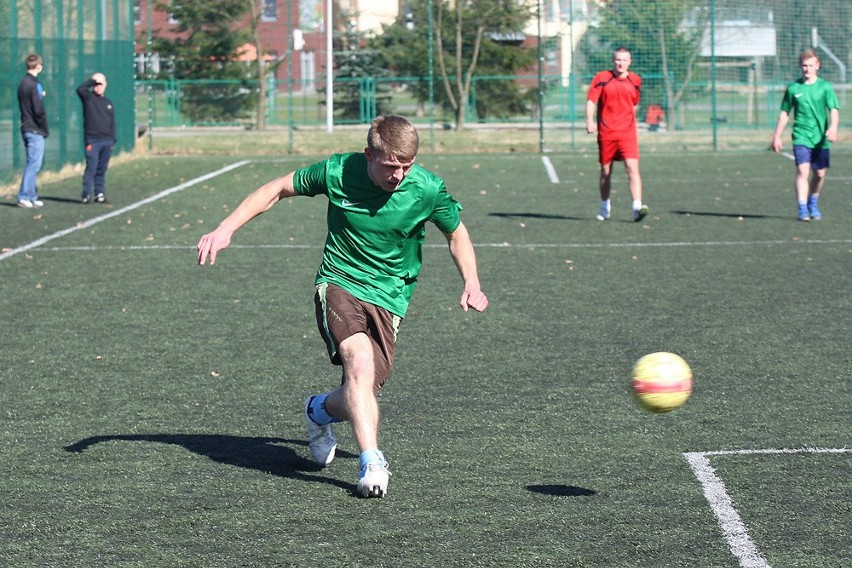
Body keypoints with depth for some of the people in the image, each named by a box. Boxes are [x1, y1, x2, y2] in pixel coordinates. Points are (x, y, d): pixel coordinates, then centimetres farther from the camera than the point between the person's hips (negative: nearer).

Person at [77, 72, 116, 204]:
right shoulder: (88, 97, 3)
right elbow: (80, 89, -20)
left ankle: (100, 194, 13)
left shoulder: (108, 103, 17)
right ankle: (87, 195, -9)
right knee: (91, 167, -10)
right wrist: (91, 81, -12)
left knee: (102, 169, 7)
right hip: (92, 140, -5)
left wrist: (113, 140, 14)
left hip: (107, 141, 5)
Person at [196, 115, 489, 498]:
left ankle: (319, 411, 30)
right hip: (339, 283, -2)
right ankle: (371, 464, -29)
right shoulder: (337, 172, -11)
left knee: (362, 394, -6)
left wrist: (471, 283, -2)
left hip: (389, 298, 2)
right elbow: (278, 189, 4)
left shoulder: (428, 190, -10)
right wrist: (226, 229, 0)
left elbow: (456, 233, 10)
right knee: (360, 363, -29)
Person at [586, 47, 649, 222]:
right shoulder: (601, 78, -1)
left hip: (628, 133, 1)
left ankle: (637, 207, -22)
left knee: (633, 168, -15)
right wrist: (589, 120, -22)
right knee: (605, 171, 9)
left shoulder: (635, 80, 7)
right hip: (606, 133, -1)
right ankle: (605, 207, 28)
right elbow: (591, 100, -7)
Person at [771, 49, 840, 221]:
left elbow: (834, 110, -7)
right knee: (803, 171, -16)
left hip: (821, 138, 1)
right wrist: (777, 136, 9)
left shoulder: (825, 87, 1)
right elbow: (784, 113, 12)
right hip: (801, 137, -1)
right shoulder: (793, 88, 4)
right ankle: (803, 209, -18)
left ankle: (813, 204, 32)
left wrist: (833, 128, -25)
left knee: (820, 174, 9)